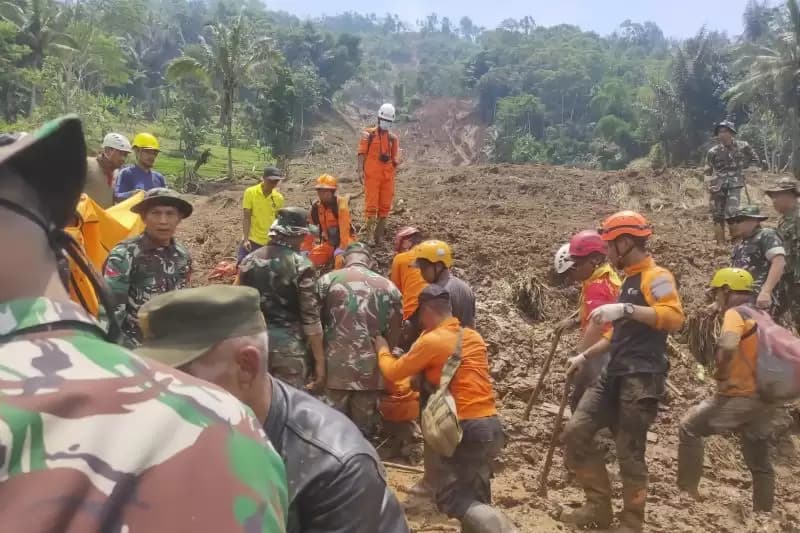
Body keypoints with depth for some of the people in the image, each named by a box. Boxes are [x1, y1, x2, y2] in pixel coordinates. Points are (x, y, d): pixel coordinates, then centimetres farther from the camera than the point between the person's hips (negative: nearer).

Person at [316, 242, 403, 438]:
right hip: (370, 370, 1)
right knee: (363, 432, 12)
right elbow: (394, 334, 7)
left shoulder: (327, 280, -1)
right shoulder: (389, 287, 3)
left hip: (335, 368, -1)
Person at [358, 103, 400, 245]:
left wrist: (396, 162, -8)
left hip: (388, 176, 5)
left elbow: (395, 158, 15)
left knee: (385, 205, 7)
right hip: (372, 175, -4)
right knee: (371, 205, -7)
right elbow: (362, 153, -2)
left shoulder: (393, 138, 12)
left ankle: (379, 235, 17)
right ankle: (369, 236, -4)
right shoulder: (369, 134, 1)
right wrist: (360, 170, -12)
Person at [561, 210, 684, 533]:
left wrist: (625, 309, -30)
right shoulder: (629, 280, 22)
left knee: (629, 453, -3)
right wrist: (585, 356, 30)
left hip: (642, 379, -9)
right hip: (615, 375, 9)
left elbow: (675, 317, -25)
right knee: (575, 433, 2)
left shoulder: (655, 276, -7)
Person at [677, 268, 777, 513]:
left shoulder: (736, 313, -10)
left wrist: (721, 371, -15)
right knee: (760, 463, 16)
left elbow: (728, 346, -30)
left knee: (690, 427, 6)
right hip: (765, 401, 8)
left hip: (739, 397, -8)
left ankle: (688, 490, 7)